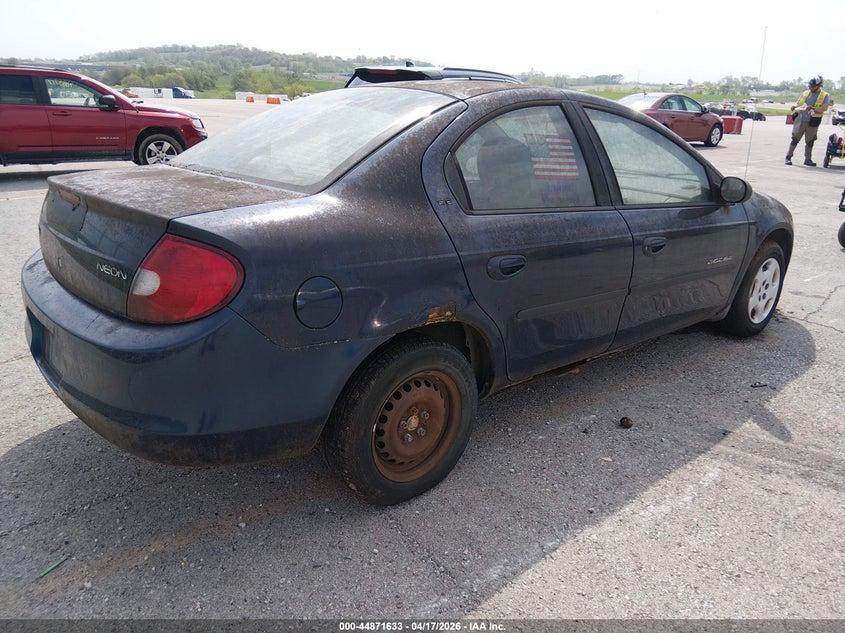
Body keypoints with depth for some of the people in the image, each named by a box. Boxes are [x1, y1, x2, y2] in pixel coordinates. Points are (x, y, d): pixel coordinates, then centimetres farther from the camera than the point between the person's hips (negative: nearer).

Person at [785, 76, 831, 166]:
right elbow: (798, 103, 16)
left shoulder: (824, 95, 0)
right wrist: (794, 107, -7)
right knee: (795, 139, 0)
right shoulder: (806, 93, 11)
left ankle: (808, 159, 16)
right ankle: (788, 157, 5)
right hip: (801, 119, 1)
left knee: (810, 141, 7)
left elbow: (824, 108, -11)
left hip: (813, 121, -1)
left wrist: (813, 108, -26)